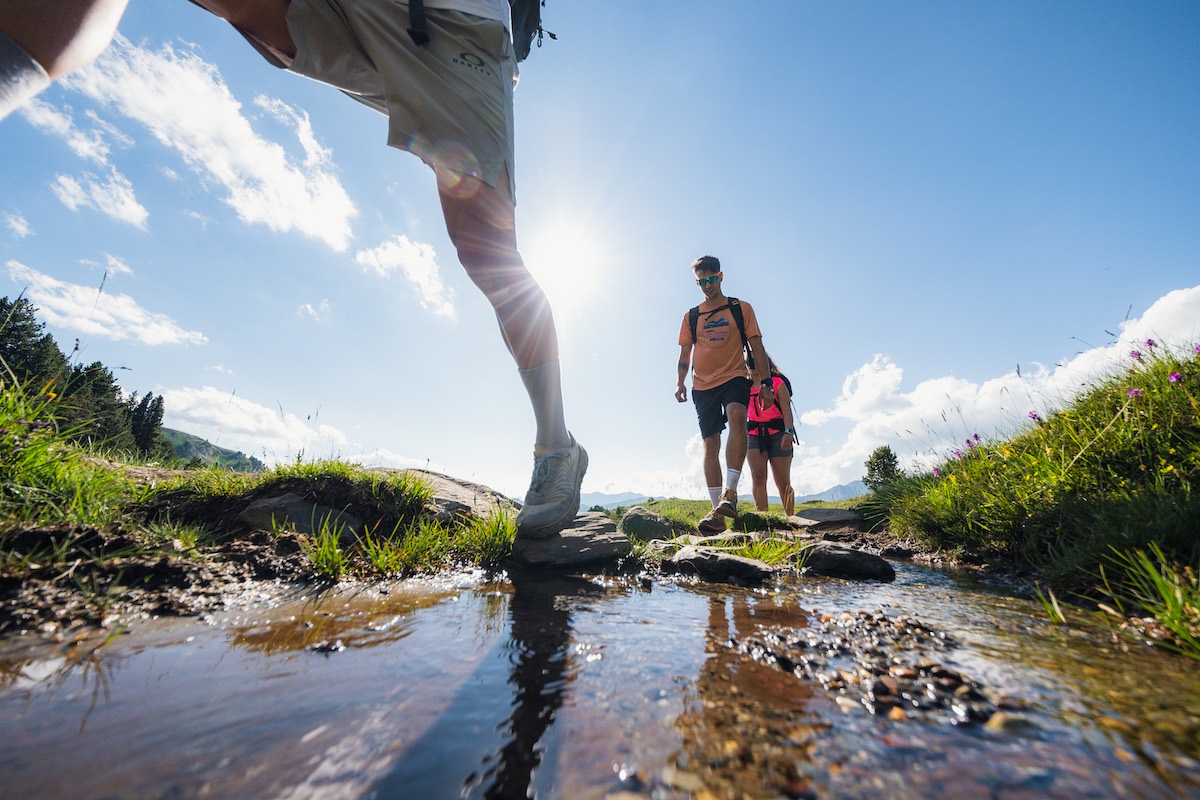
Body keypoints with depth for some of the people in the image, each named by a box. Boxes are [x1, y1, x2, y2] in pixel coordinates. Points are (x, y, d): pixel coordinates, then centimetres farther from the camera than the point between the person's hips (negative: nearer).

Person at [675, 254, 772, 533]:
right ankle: (717, 513, 1)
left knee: (737, 417, -34)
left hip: (735, 377, -2)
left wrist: (766, 382, -3)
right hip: (703, 385, 3)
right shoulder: (691, 316, 15)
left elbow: (756, 345, 6)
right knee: (710, 444, -2)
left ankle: (730, 493, -33)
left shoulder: (741, 308, 9)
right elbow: (685, 353, 14)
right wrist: (680, 382, -1)